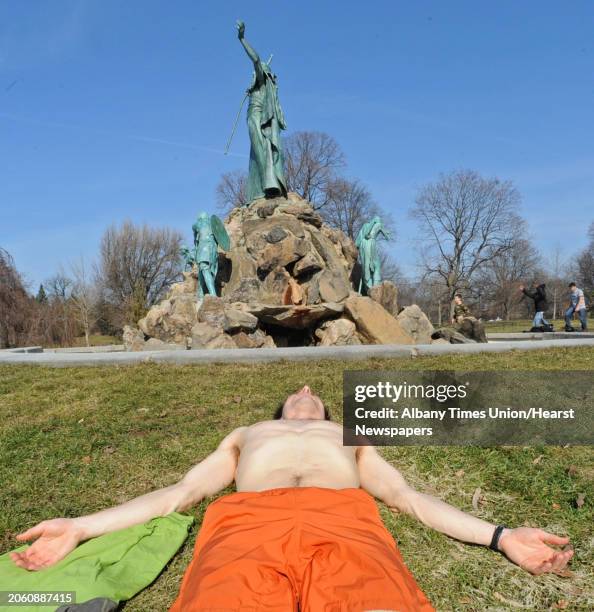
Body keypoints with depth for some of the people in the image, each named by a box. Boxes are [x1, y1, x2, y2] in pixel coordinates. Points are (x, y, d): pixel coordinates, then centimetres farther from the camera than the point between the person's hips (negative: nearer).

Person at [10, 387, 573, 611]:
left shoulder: (351, 436, 40)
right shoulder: (245, 435, 40)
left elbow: (409, 496, 25)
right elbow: (177, 493, 27)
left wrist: (501, 537, 11)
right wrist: (81, 527, 14)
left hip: (344, 522, 1)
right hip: (249, 523, 0)